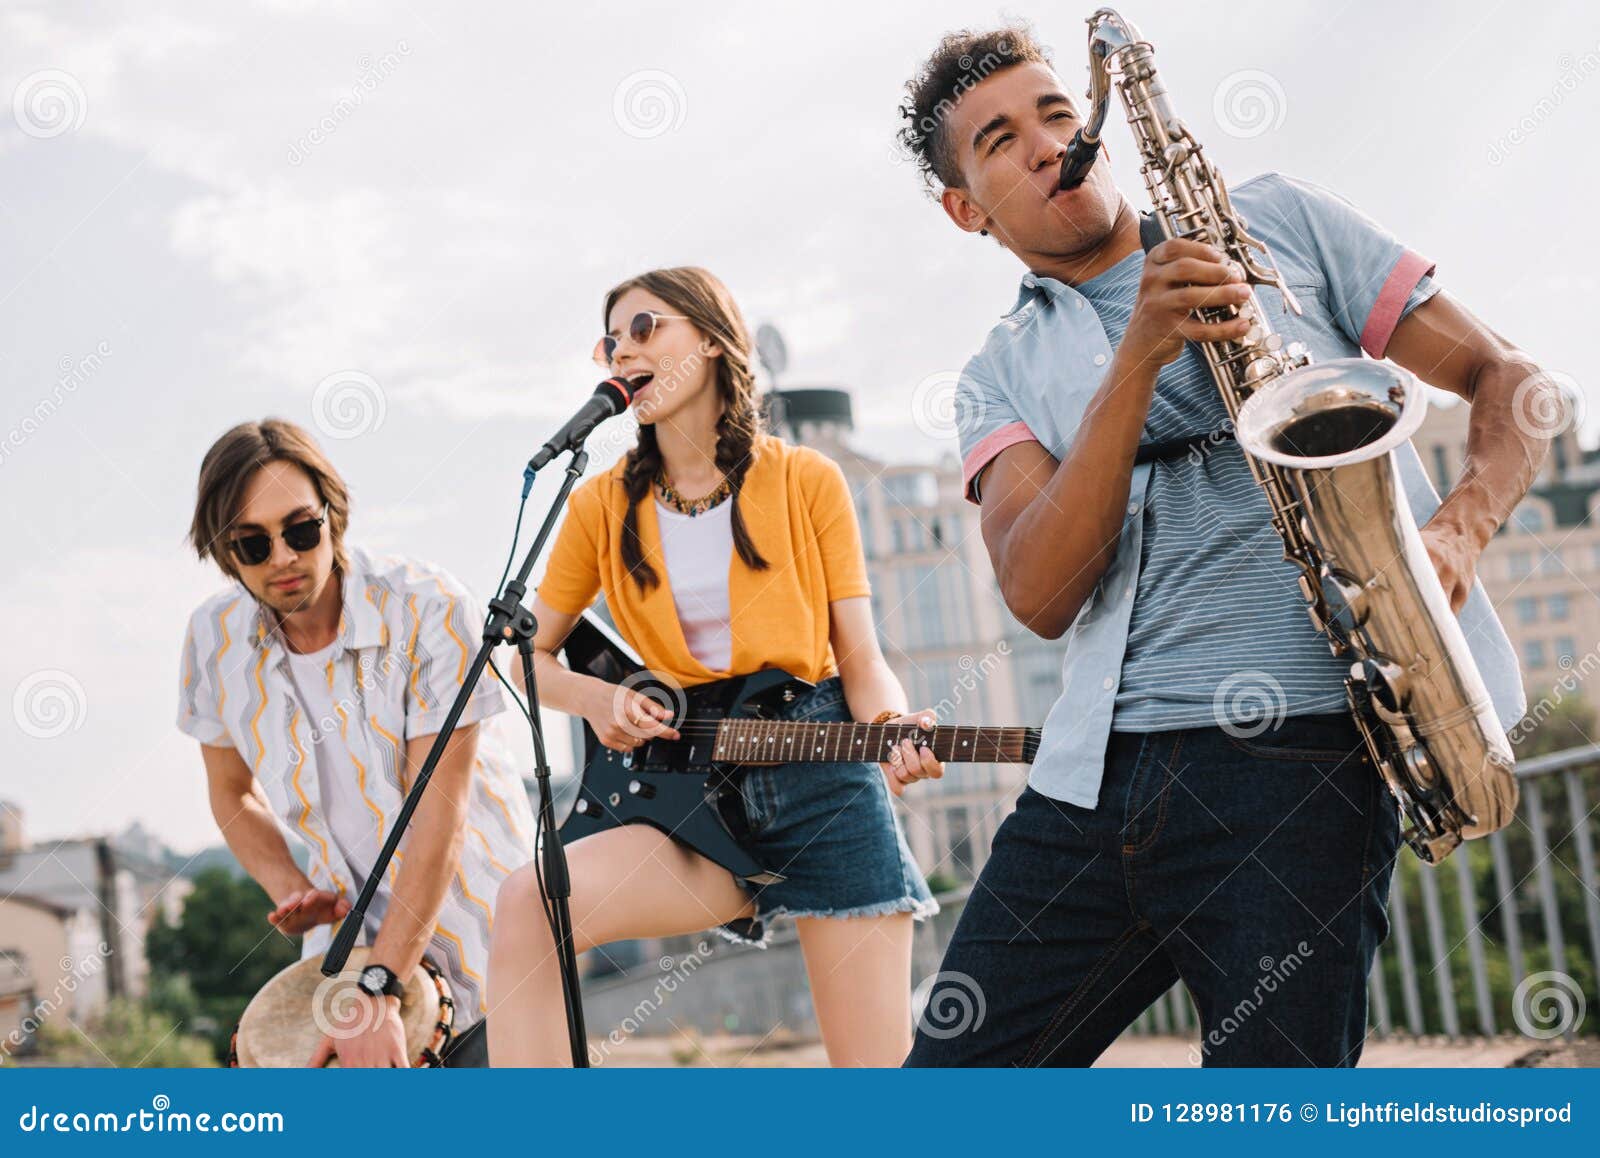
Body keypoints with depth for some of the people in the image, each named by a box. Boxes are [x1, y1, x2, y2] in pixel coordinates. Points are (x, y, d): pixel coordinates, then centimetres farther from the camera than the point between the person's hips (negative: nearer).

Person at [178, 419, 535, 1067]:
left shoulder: (431, 610, -22)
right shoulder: (215, 637, -7)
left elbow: (438, 811, -25)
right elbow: (233, 794, 9)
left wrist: (379, 990, -30)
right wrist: (292, 890, -11)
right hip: (352, 931, 4)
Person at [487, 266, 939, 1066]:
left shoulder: (806, 482, 2)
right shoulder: (604, 506, 7)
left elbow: (859, 658, 1)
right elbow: (530, 654, 15)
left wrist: (895, 729, -20)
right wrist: (595, 699, -6)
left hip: (824, 781, -2)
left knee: (877, 1065, -10)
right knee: (527, 902, -25)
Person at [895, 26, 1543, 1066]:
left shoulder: (1280, 221, 15)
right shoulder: (1002, 377, 17)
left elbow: (1510, 377, 13)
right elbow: (1040, 594, -2)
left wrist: (1463, 523, -9)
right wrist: (1140, 355, -10)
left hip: (1293, 756, -3)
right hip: (1091, 776, 4)